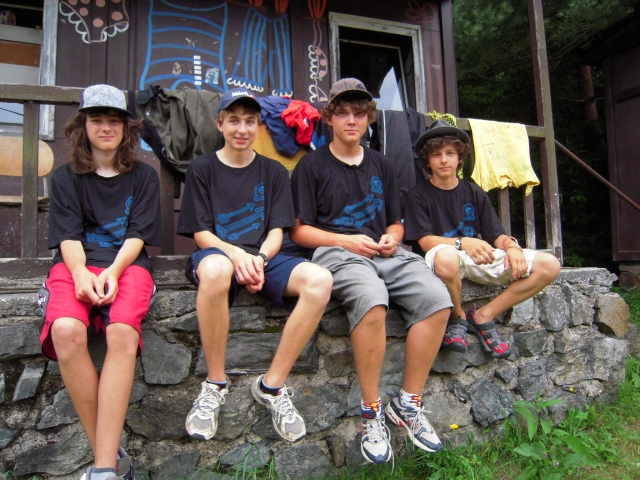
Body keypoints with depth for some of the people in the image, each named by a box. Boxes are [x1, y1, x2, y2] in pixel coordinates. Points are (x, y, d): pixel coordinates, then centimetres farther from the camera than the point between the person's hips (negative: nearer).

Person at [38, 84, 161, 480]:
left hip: (127, 264, -1)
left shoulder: (144, 177, 17)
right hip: (76, 265, 1)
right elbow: (68, 236, 6)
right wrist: (80, 273, -15)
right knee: (66, 330, -32)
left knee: (123, 332, -34)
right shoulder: (66, 178, 19)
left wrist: (113, 271, -13)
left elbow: (138, 235, 6)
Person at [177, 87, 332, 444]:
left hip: (263, 257, 3)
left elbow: (276, 231, 7)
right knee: (215, 269, -41)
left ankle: (272, 386, -16)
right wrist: (236, 255, -20)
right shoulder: (203, 169, 10)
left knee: (320, 280, -29)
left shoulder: (274, 172, 15)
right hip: (218, 252, -2)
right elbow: (200, 232, 1)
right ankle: (216, 384, -19)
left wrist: (259, 259, -16)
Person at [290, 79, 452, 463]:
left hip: (385, 253, 5)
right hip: (335, 251, -4)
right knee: (371, 299, -37)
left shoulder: (381, 165, 22)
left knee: (437, 299, -23)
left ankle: (408, 403, -7)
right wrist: (346, 241, -11)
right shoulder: (312, 165, 8)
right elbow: (299, 230, 2)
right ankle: (372, 412, -17)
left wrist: (392, 238, 0)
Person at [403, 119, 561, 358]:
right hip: (450, 257, -5)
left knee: (549, 265, -11)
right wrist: (462, 242, -27)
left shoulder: (473, 193, 13)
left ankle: (483, 316, -5)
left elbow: (496, 234, 8)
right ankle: (457, 318, -12)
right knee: (446, 256, -44)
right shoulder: (418, 195, 0)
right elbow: (425, 241, -10)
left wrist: (511, 246, -16)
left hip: (481, 258, 5)